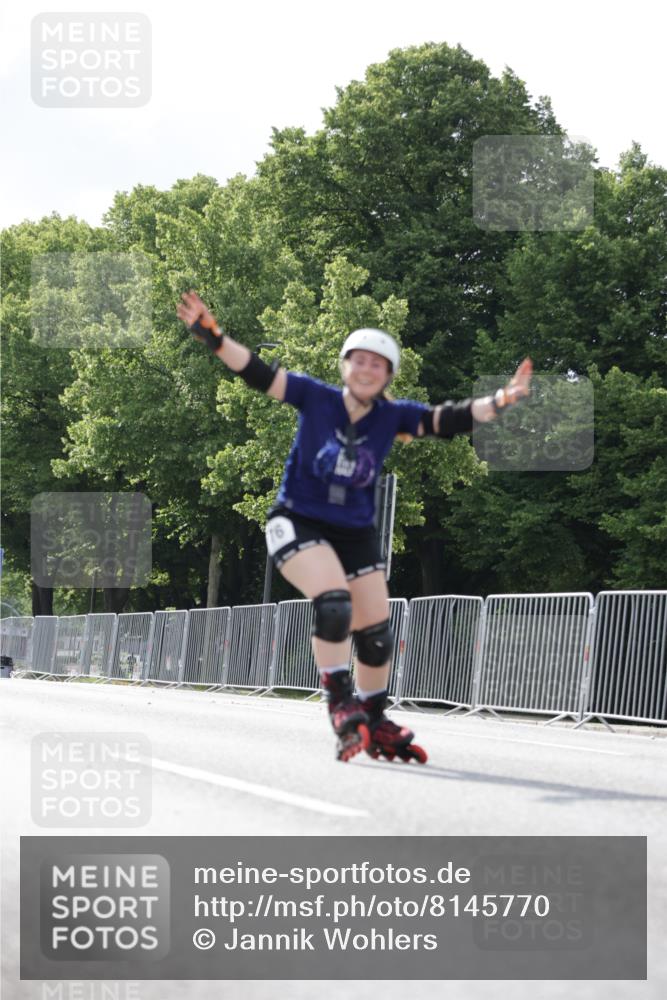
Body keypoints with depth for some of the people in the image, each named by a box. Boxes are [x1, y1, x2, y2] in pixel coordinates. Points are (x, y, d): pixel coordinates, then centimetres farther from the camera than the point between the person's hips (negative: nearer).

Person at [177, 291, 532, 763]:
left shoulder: (393, 416, -5)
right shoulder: (315, 397, -11)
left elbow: (449, 420, -11)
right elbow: (260, 373, -17)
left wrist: (501, 401, -24)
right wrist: (213, 337, -29)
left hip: (357, 532, 4)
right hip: (298, 522, -4)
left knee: (375, 630, 7)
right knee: (334, 603, -27)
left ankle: (373, 722, 27)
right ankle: (340, 703, -11)